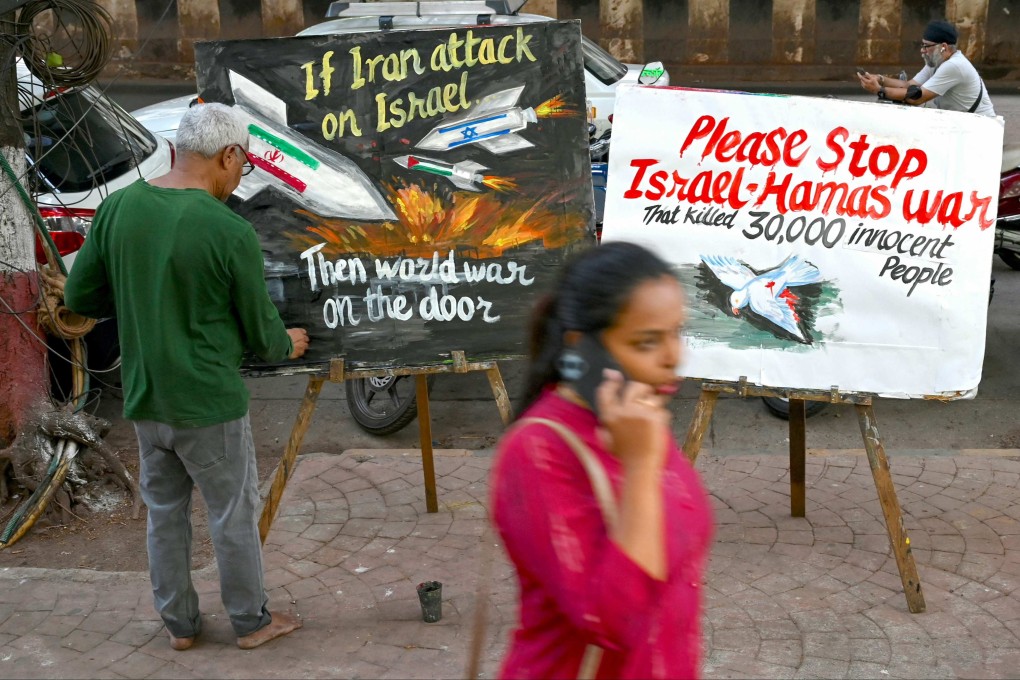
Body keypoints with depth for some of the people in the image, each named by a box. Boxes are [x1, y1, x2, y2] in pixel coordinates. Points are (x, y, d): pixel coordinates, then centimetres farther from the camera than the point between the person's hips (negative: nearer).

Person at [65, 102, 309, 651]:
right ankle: (251, 621, 28)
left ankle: (179, 623, 32)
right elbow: (259, 327, -7)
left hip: (143, 400, 5)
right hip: (209, 402, -5)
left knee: (164, 512, 19)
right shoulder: (230, 232, -20)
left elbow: (79, 296, 3)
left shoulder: (117, 207, -6)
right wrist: (287, 345, 14)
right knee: (233, 515, 12)